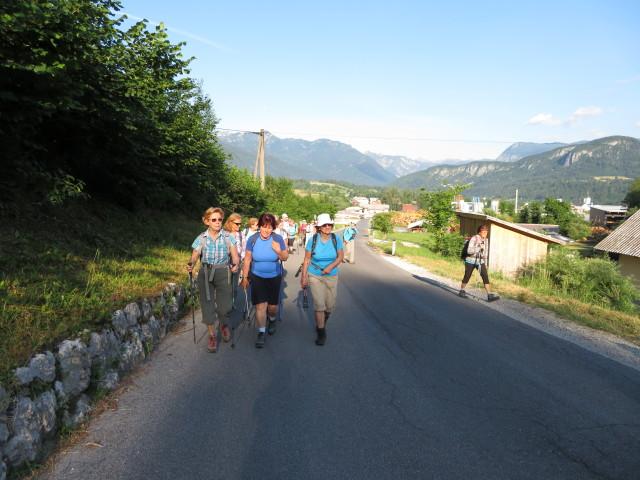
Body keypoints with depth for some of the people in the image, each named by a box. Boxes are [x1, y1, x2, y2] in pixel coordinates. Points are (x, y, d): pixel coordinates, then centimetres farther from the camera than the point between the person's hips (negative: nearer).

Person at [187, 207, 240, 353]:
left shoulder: (228, 237, -3)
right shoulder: (201, 239, -2)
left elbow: (235, 256, -5)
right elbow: (194, 257, -7)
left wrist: (235, 264, -27)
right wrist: (190, 265, -28)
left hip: (223, 273, 0)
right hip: (205, 274, 1)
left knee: (224, 306, -2)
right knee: (207, 305, 2)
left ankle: (224, 325, 33)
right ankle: (212, 336, 21)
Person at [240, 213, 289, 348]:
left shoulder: (278, 239, -13)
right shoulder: (253, 239, -12)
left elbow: (285, 258, -6)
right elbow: (247, 259, -3)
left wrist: (279, 251, -28)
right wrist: (245, 277, 1)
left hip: (274, 277, 1)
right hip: (257, 277, 0)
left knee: (272, 306, 10)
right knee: (260, 305, -5)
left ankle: (272, 320, 43)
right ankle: (261, 333, 9)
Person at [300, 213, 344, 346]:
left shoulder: (336, 239, -8)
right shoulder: (313, 239, -10)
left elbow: (340, 257, -4)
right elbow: (307, 259, -4)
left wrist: (331, 266, -21)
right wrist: (304, 277, -5)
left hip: (331, 276, 2)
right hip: (314, 276, -2)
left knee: (330, 305, 11)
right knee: (319, 304, -8)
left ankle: (322, 323, 41)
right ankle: (321, 333, 7)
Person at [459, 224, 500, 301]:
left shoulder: (486, 240, 7)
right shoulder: (474, 239, -12)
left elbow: (486, 252, 17)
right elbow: (469, 251, -20)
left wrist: (485, 264, 18)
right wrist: (479, 248, -28)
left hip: (480, 261, 5)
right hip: (471, 260, -5)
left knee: (485, 277, -7)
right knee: (467, 277, 5)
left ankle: (490, 295, -10)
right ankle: (462, 291, 26)